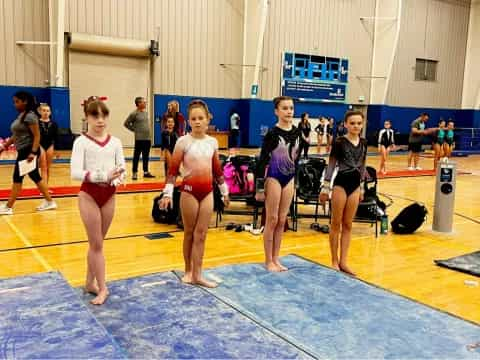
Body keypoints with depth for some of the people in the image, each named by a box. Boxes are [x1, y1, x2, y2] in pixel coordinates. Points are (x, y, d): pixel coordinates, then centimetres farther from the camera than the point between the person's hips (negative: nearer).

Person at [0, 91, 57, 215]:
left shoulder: (30, 116, -14)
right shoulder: (20, 116, 15)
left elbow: (37, 136, -20)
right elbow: (16, 135, 21)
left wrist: (33, 152, -27)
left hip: (28, 151, -10)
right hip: (23, 151, 10)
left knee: (17, 177, -4)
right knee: (35, 177, 12)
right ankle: (49, 202, 18)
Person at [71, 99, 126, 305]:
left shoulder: (115, 142, 4)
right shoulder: (81, 142, -7)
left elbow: (122, 169, 2)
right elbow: (75, 172, -17)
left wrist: (118, 178, -22)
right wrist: (104, 175, -28)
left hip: (109, 194, 4)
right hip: (89, 194, -4)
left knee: (97, 242, 15)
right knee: (97, 244, 1)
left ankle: (90, 282, 29)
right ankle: (102, 288, 10)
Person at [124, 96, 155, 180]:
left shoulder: (146, 112, 12)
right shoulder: (134, 114, -8)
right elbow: (126, 123, -4)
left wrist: (148, 132, 13)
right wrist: (134, 129, -3)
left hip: (148, 138, 6)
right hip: (139, 138, -6)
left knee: (146, 156, 12)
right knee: (136, 156, 0)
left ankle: (146, 172, 20)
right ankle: (134, 173, 5)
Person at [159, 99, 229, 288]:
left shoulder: (213, 142, 5)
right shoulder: (183, 141, -7)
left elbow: (217, 169, 14)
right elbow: (173, 169, -8)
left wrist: (224, 191, 18)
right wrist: (167, 193, -14)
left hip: (207, 191, 3)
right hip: (189, 190, -3)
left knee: (201, 234, 4)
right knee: (189, 233, 9)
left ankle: (197, 274, 10)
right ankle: (188, 271, 24)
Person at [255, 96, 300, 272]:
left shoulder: (297, 132, 4)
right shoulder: (272, 133, -13)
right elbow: (262, 161, -13)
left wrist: (295, 181, 13)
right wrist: (260, 188, -14)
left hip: (288, 179, 6)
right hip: (273, 178, -6)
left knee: (282, 220, 11)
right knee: (272, 220, 1)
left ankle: (276, 258, 22)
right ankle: (268, 260, 14)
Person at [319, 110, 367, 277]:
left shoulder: (363, 143, 6)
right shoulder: (339, 142, -9)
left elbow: (362, 166, 14)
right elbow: (331, 165, -6)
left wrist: (362, 187, 16)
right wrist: (325, 187, -8)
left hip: (355, 184, 5)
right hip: (341, 183, -5)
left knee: (348, 225, 9)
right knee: (336, 224, 5)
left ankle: (343, 262, 17)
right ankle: (334, 261, 15)